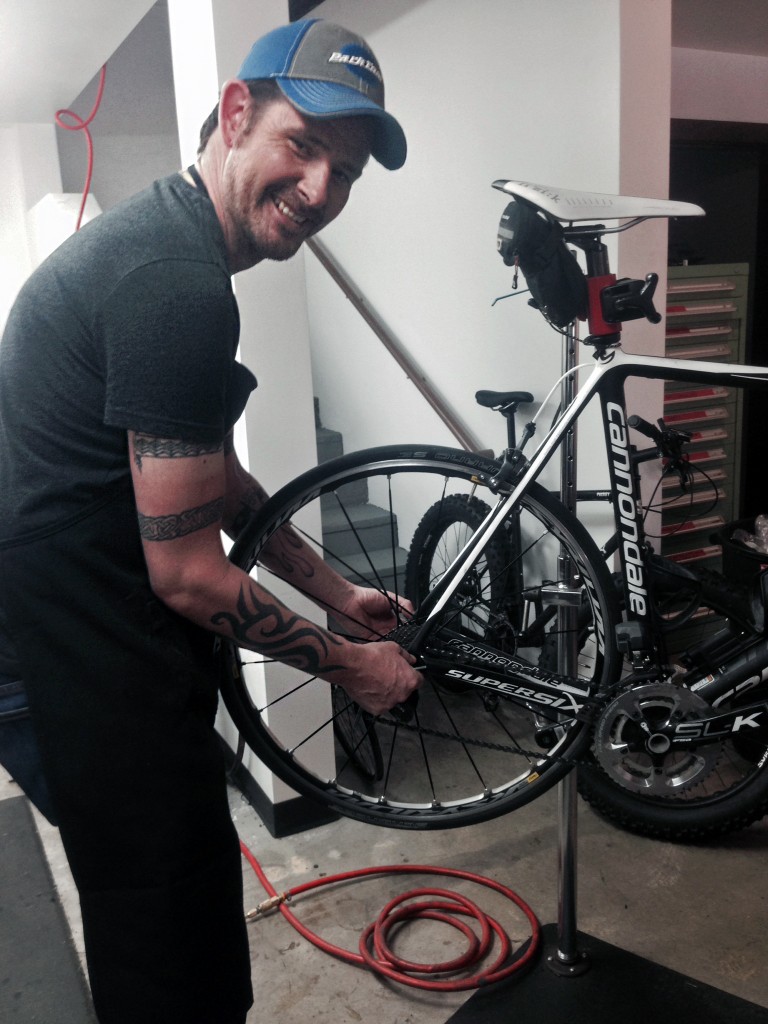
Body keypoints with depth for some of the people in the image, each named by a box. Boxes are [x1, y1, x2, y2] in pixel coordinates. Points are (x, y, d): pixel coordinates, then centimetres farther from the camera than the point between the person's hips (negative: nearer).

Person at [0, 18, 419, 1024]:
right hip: (100, 677, -10)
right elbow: (190, 573, -23)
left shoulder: (163, 238, 10)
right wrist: (351, 665, -8)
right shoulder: (179, 286, -24)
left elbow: (220, 481, 16)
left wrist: (339, 591, 16)